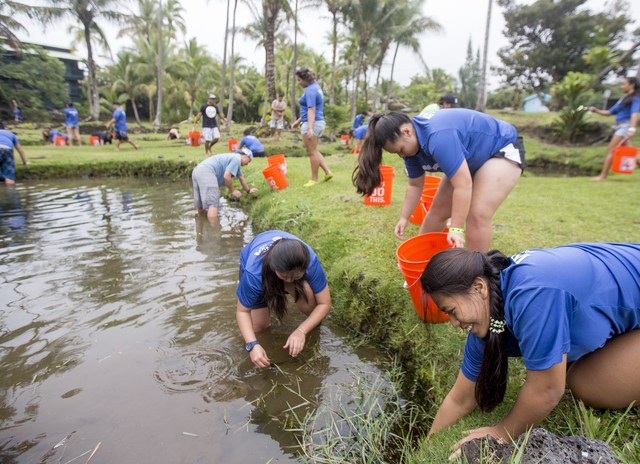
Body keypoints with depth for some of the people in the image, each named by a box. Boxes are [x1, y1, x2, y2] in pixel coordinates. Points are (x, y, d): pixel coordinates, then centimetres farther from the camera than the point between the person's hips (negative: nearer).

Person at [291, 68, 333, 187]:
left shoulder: (310, 90, -15)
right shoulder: (316, 87, 17)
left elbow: (311, 110, -25)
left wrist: (310, 128, -32)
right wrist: (298, 121, 27)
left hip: (313, 123, -10)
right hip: (319, 122, 10)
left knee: (312, 152, -1)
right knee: (313, 151, 18)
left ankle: (314, 179, 9)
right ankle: (327, 172, 15)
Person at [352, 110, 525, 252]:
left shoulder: (438, 137, -40)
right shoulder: (411, 144, -10)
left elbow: (463, 185, -39)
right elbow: (415, 185, 1)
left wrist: (456, 229, -34)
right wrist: (404, 218, -1)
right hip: (469, 161, 8)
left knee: (477, 216, -22)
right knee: (439, 209, 5)